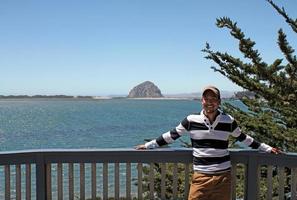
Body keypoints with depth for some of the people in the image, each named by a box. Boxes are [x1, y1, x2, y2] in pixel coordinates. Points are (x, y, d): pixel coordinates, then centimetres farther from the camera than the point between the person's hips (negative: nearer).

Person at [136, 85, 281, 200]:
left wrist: (267, 148, 16)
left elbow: (243, 138, 15)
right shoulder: (191, 120, -4)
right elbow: (172, 135, 5)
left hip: (223, 176, 1)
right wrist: (148, 145, 8)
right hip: (200, 177, -1)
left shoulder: (228, 121, 0)